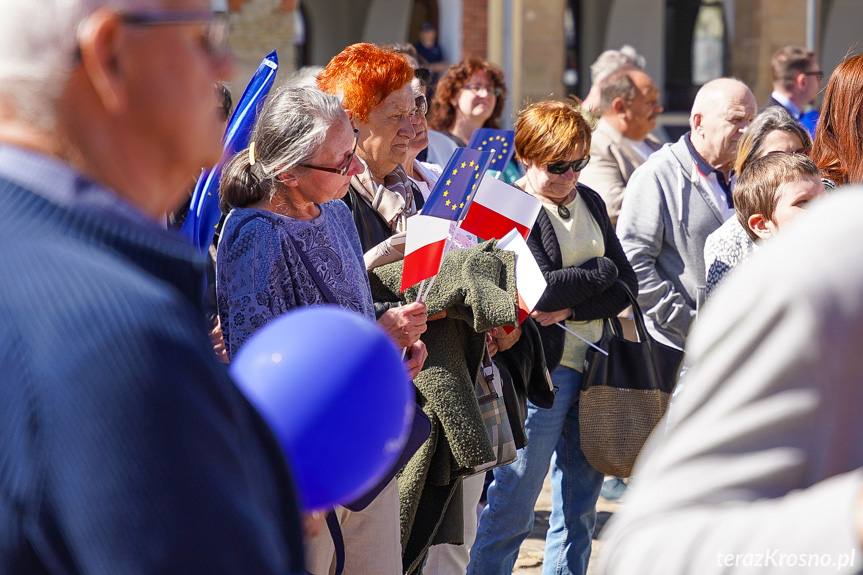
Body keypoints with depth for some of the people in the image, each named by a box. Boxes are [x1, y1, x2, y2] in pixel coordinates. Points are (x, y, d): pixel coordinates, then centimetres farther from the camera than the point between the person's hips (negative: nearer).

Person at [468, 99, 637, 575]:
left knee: (580, 507, 10)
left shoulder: (589, 202, 13)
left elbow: (627, 284, 6)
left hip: (594, 365, 7)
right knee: (512, 506, -4)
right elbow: (541, 287, -20)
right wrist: (601, 271, -5)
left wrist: (573, 308, -10)